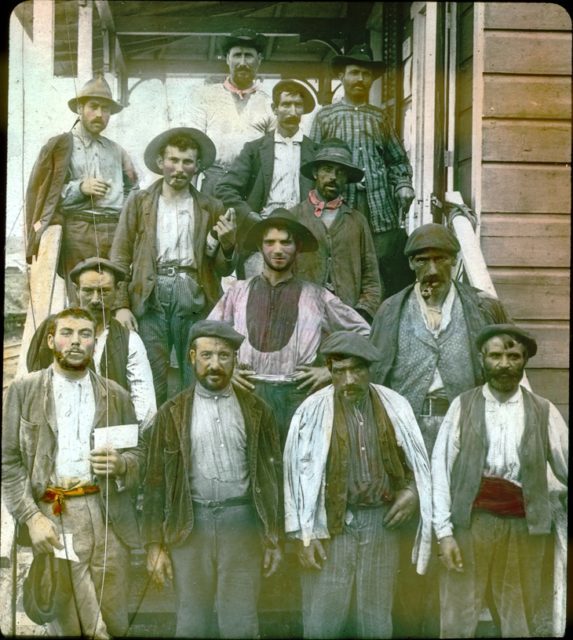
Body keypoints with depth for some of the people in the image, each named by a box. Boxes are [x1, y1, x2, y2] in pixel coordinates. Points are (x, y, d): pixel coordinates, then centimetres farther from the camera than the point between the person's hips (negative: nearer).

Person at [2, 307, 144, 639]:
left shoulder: (117, 395, 11)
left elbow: (140, 455, 14)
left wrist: (120, 464, -9)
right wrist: (31, 517, -9)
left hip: (109, 518, 2)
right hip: (53, 517, -2)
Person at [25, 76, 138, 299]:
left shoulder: (116, 150, 22)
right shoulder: (60, 146, 8)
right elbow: (41, 193, 2)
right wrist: (79, 188, -9)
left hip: (115, 232, 4)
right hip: (78, 232, -3)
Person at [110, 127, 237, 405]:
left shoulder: (212, 209, 11)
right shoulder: (139, 203, 11)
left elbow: (224, 269, 11)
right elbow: (120, 258, 7)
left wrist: (228, 243, -10)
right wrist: (121, 306, -4)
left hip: (193, 297, 1)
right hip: (150, 296, 0)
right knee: (150, 382, -4)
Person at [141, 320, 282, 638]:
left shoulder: (256, 410, 4)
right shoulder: (173, 412, 3)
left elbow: (272, 474, 6)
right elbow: (157, 481, 3)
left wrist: (275, 537, 3)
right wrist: (155, 544, -1)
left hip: (242, 523, 0)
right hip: (190, 524, 0)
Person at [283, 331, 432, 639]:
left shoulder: (395, 406, 2)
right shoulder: (313, 410, -8)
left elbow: (416, 459, 14)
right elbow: (299, 473, -6)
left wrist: (412, 492, -4)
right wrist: (303, 534, -8)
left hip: (381, 521, 3)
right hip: (332, 524, -3)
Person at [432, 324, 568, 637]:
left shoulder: (544, 411, 6)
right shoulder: (463, 405, 3)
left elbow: (566, 468, 11)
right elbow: (440, 468, -1)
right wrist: (444, 532, -6)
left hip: (524, 525, 1)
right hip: (470, 521, -1)